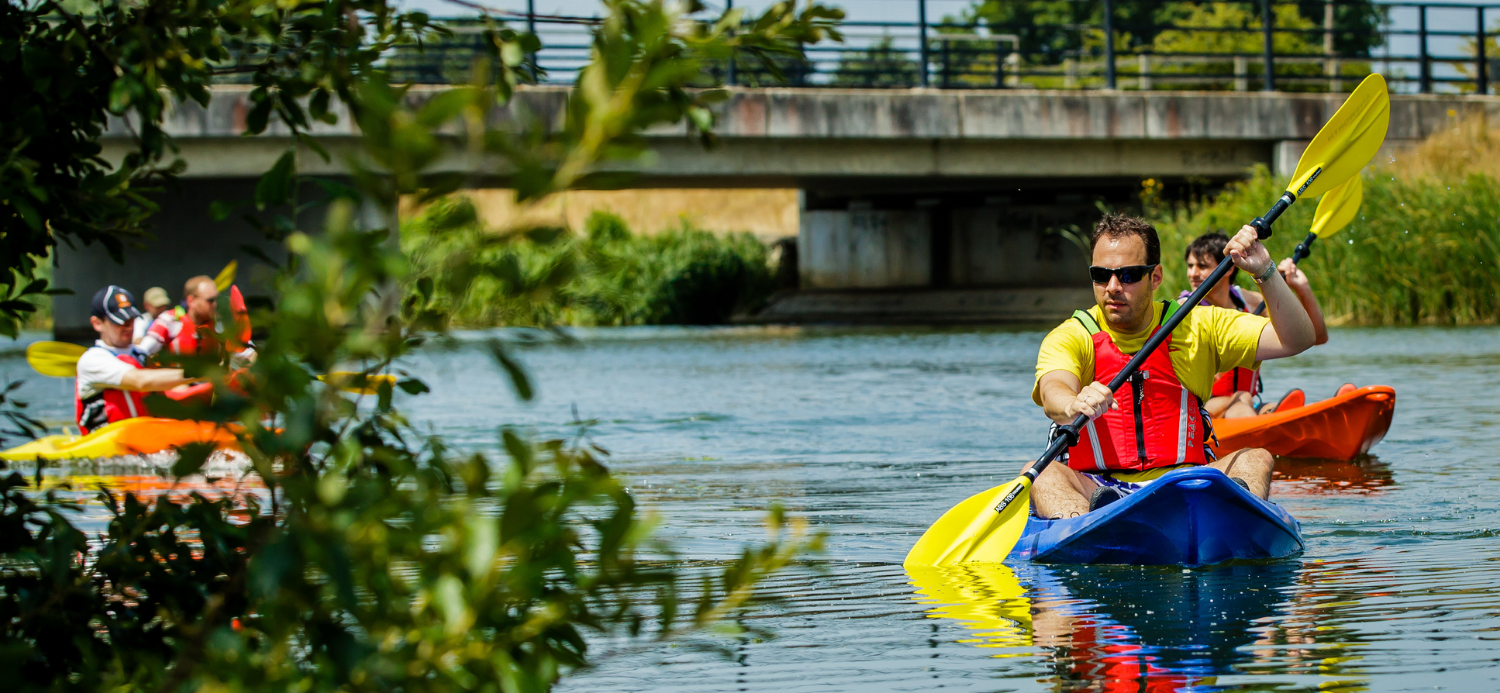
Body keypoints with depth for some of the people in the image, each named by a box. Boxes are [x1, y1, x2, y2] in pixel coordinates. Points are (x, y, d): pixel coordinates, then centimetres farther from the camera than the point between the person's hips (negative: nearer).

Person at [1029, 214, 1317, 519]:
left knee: (1256, 460, -24)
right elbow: (1053, 392, -20)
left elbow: (1296, 340, 6)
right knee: (1039, 473, -32)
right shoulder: (1068, 338, 4)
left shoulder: (1197, 328, 11)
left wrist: (1265, 272, -8)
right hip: (1096, 488, -2)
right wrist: (1074, 405, -44)